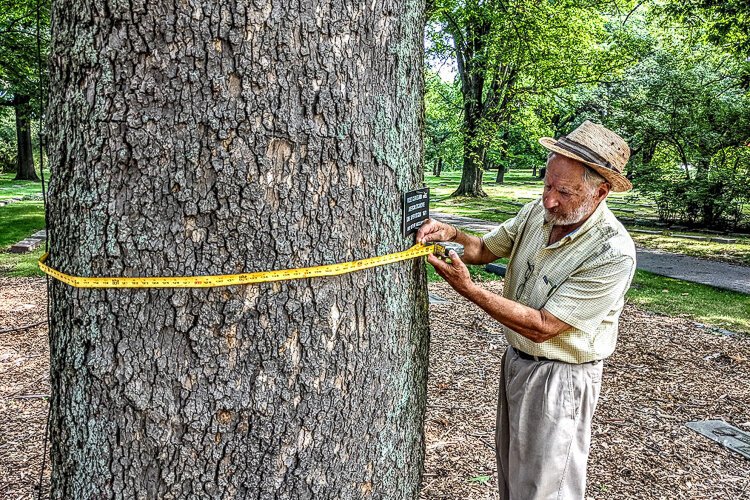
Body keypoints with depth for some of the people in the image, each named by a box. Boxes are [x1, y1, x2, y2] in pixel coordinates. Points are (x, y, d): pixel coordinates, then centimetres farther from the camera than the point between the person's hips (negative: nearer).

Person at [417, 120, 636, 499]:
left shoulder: (612, 252, -28)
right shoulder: (538, 213, -7)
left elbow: (542, 327, -28)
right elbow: (484, 249, 5)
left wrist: (467, 288, -31)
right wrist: (450, 234, -17)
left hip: (558, 378, -7)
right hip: (516, 359, 7)